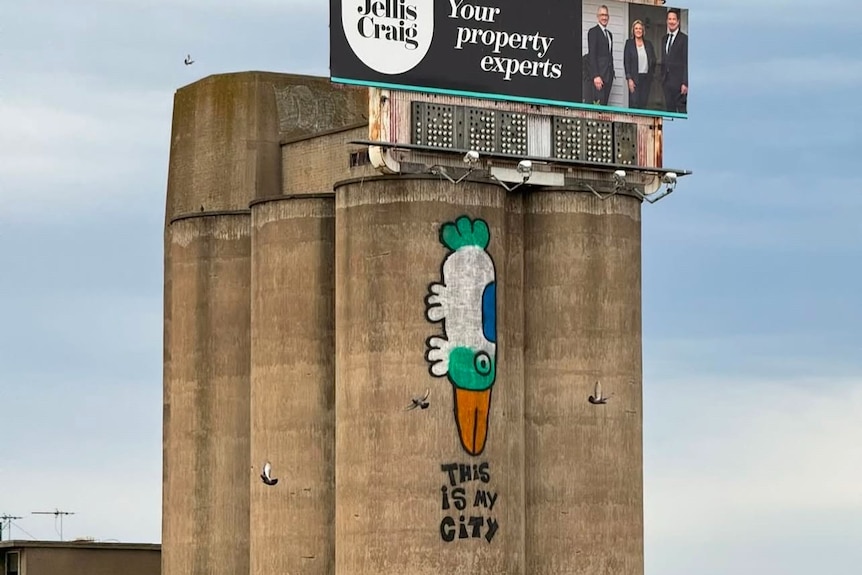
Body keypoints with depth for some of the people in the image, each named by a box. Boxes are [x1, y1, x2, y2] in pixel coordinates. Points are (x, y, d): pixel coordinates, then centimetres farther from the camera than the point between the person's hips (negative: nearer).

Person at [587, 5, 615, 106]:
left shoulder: (609, 34, 20)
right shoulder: (593, 32, -5)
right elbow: (592, 55, -12)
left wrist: (612, 72, 15)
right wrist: (596, 76, -19)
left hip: (608, 74, 8)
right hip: (599, 73, -8)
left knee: (604, 104, 4)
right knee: (599, 103, -11)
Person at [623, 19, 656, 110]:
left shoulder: (648, 44, 12)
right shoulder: (629, 43, 2)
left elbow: (653, 60, 17)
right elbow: (626, 61, -3)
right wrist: (629, 79, -10)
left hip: (646, 77, 3)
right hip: (635, 77, -3)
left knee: (643, 104, 0)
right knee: (634, 103, -10)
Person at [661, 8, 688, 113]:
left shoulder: (684, 39, -7)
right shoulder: (664, 38, 16)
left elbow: (686, 63, -10)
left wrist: (685, 83, -15)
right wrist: (662, 79, 14)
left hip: (678, 81, -7)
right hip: (667, 80, 7)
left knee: (681, 108, -7)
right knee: (669, 108, 6)